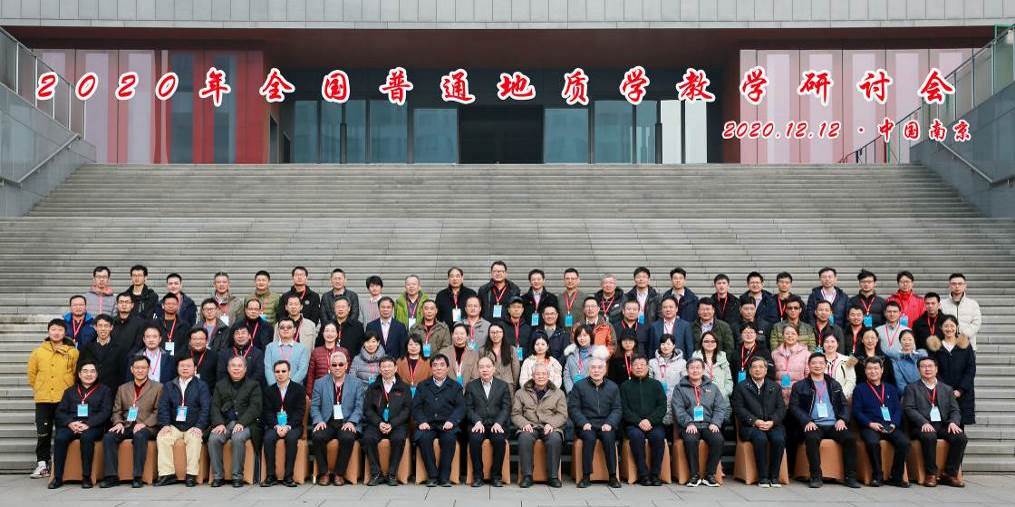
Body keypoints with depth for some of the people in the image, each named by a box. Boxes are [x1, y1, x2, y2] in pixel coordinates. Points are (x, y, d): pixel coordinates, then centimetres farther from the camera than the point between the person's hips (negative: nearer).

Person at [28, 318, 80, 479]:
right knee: (43, 432, 4)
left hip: (65, 399, -1)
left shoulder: (73, 352, 2)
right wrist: (37, 389, 12)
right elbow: (32, 373, 15)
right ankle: (42, 464, 13)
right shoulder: (38, 352, 7)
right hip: (43, 399, 2)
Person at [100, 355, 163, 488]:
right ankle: (111, 476, -22)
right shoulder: (123, 388, 21)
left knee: (140, 436, -36)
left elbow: (158, 411, 1)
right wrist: (118, 423, -5)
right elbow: (116, 411, 16)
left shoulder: (157, 387, 9)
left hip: (146, 427, -4)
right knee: (108, 437, -25)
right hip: (126, 426, 4)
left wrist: (144, 424, -14)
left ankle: (137, 476, -32)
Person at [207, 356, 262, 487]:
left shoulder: (253, 385, 11)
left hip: (244, 424, -3)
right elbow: (215, 407, 11)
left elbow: (255, 407, -1)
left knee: (238, 438, -34)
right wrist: (219, 423, -8)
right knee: (213, 438, -27)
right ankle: (218, 475, -17)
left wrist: (241, 423, -15)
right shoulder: (220, 385, 21)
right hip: (224, 422, 3)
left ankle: (237, 476, -24)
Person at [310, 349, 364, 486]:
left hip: (347, 423, -1)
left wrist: (351, 422, -14)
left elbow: (359, 407, 3)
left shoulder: (357, 383, 10)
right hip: (327, 423, 1)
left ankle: (339, 473, -15)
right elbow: (314, 406, 7)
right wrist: (319, 421, -12)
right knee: (317, 437, -30)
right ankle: (324, 472, -11)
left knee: (348, 438, -33)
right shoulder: (320, 383, 12)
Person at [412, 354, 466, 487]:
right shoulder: (423, 386, 20)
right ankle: (432, 476, -20)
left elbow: (460, 407, 5)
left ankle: (444, 477, -22)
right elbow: (416, 406, 9)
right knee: (422, 437, -31)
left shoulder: (455, 386, 16)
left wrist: (451, 421, -14)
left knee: (450, 438, -33)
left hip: (447, 425, -1)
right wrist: (421, 421, -10)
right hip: (428, 425, 1)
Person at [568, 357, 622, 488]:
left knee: (609, 437, -31)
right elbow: (573, 408, 3)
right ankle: (586, 476, -26)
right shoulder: (579, 386, 8)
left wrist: (609, 423, -10)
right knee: (589, 437, -33)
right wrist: (583, 423, -13)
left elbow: (617, 409, 9)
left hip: (606, 425, 1)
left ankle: (613, 476, -22)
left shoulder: (613, 387, 14)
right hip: (586, 425, -1)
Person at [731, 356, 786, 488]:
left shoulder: (775, 387, 19)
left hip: (772, 424, 2)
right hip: (751, 426, -2)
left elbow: (781, 408, 10)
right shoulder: (741, 387, 10)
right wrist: (755, 421, -13)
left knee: (779, 439, -29)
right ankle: (763, 477, -23)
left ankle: (774, 477, -16)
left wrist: (772, 421, -9)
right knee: (760, 438, -34)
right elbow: (739, 408, 1)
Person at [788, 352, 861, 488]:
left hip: (833, 425, 3)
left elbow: (844, 405, 19)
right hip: (813, 425, -3)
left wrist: (842, 419, -2)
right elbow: (794, 406, 3)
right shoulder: (800, 386, 11)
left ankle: (850, 477, -17)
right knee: (812, 438, -35)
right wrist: (807, 421, -13)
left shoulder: (834, 385, 22)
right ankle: (816, 477, -27)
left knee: (849, 438, -26)